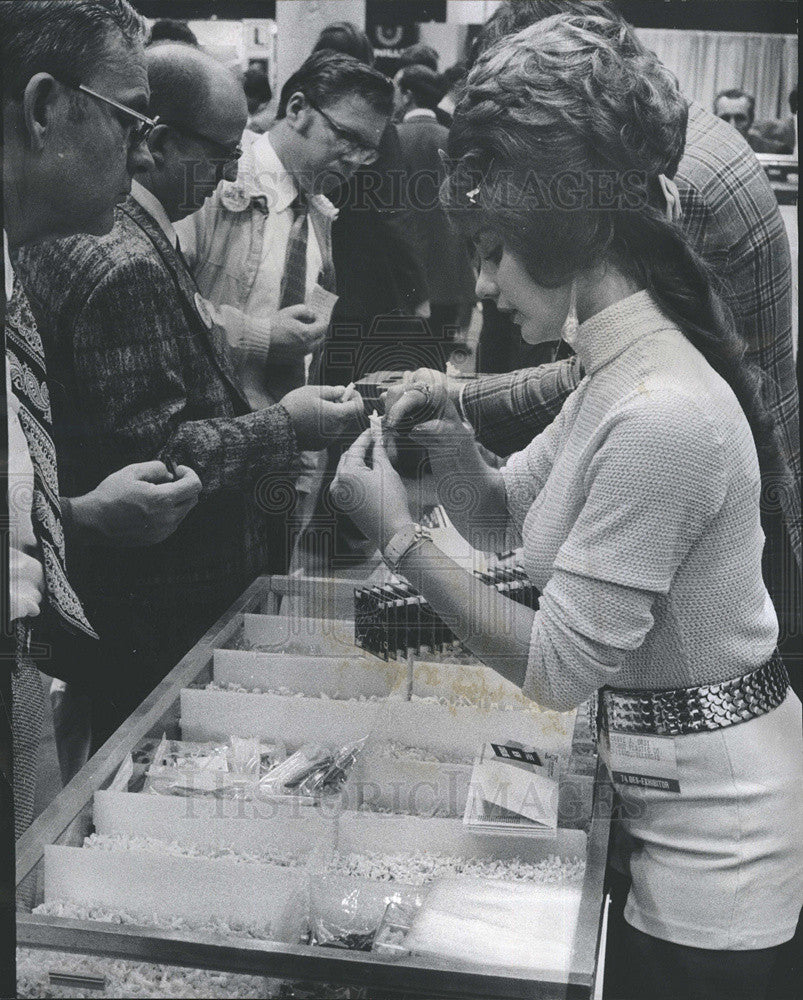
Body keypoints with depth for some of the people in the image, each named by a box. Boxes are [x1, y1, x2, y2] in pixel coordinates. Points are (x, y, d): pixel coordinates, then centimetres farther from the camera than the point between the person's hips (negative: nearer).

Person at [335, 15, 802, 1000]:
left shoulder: (659, 416, -29)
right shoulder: (614, 372, 1)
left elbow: (555, 668, -24)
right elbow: (499, 518, 13)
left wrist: (397, 536, -19)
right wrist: (452, 443, -7)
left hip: (712, 835, -9)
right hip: (668, 796, 9)